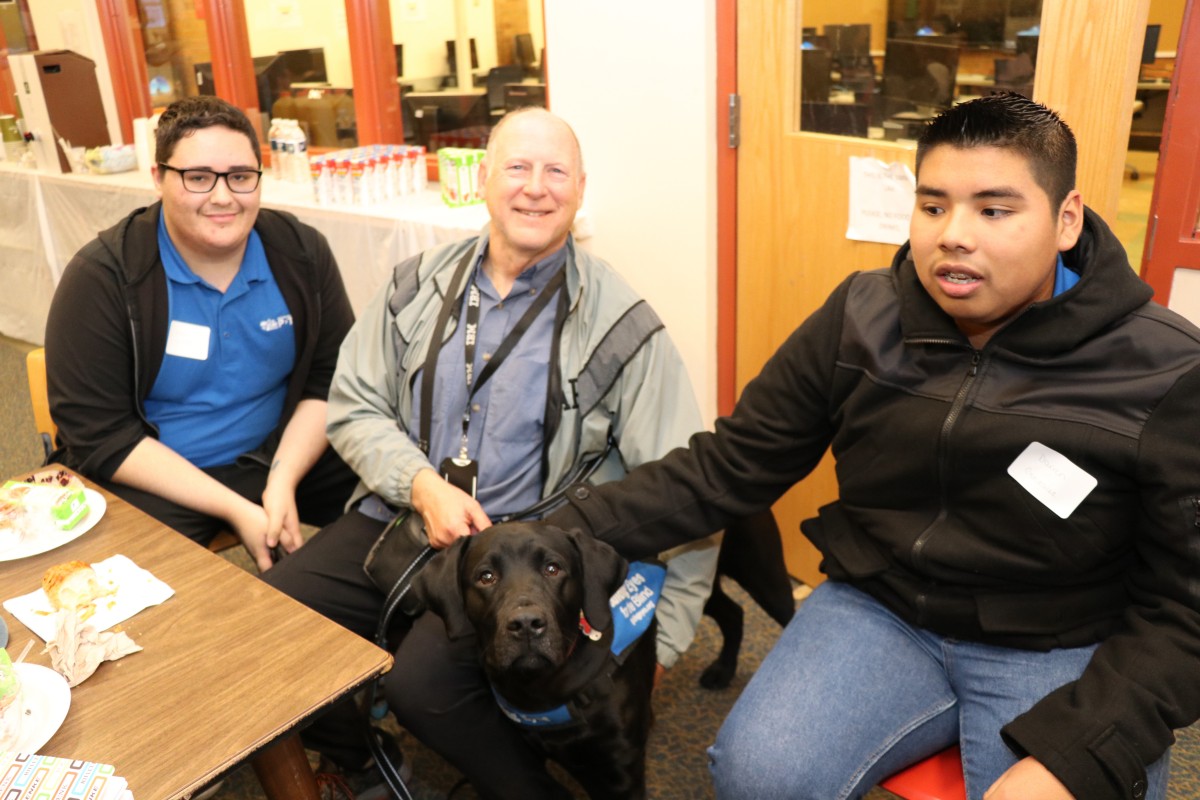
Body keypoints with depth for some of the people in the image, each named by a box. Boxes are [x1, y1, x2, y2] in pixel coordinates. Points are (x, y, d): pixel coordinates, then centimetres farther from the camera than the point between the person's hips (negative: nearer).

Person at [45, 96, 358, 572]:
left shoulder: (302, 253, -5)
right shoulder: (102, 277, -15)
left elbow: (331, 379, -1)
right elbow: (100, 436, -16)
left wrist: (282, 480, -17)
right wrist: (234, 509, -22)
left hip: (283, 454, 4)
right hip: (155, 478, -3)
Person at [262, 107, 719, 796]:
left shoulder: (619, 323, -7)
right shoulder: (419, 286, 5)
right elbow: (354, 408, 9)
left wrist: (661, 641, -12)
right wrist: (422, 486, -11)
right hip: (398, 520, 5)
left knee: (422, 680, -27)